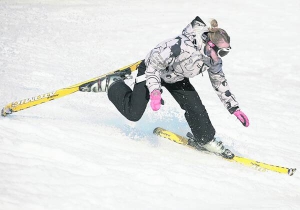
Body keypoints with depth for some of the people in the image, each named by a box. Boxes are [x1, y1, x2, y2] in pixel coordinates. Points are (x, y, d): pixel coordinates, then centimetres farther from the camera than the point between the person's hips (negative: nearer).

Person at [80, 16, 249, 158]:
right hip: (153, 69, -6)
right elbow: (154, 64, -32)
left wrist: (235, 108, -2)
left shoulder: (214, 60, -18)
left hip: (176, 77, 6)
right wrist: (155, 91, -42)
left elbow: (220, 83, 0)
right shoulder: (182, 46, -41)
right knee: (132, 113, -5)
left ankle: (206, 140, 12)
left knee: (195, 106, -9)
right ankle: (112, 84, 17)